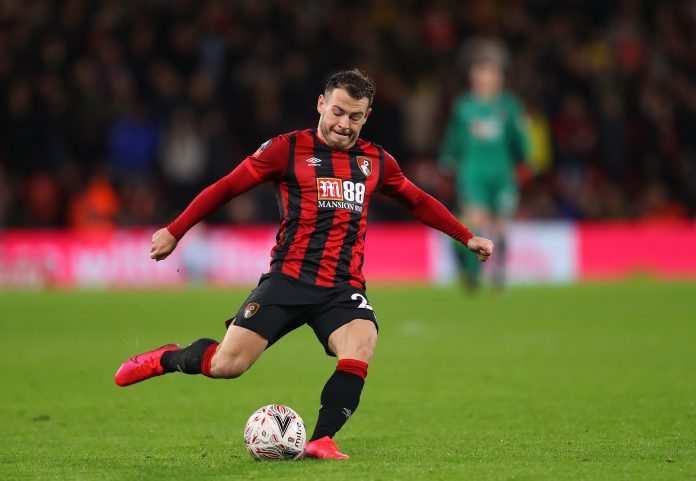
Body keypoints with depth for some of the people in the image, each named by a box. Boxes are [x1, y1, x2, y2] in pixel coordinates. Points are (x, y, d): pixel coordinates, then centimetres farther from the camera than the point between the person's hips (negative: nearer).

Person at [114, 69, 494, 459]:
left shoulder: (376, 161, 14)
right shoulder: (288, 149, 2)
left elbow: (419, 202, 30)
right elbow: (226, 188, 6)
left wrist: (467, 238, 31)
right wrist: (174, 232, 4)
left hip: (345, 287, 3)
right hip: (289, 279, -2)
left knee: (358, 355, -29)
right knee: (226, 365, -12)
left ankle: (321, 441, -22)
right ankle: (165, 359, 18)